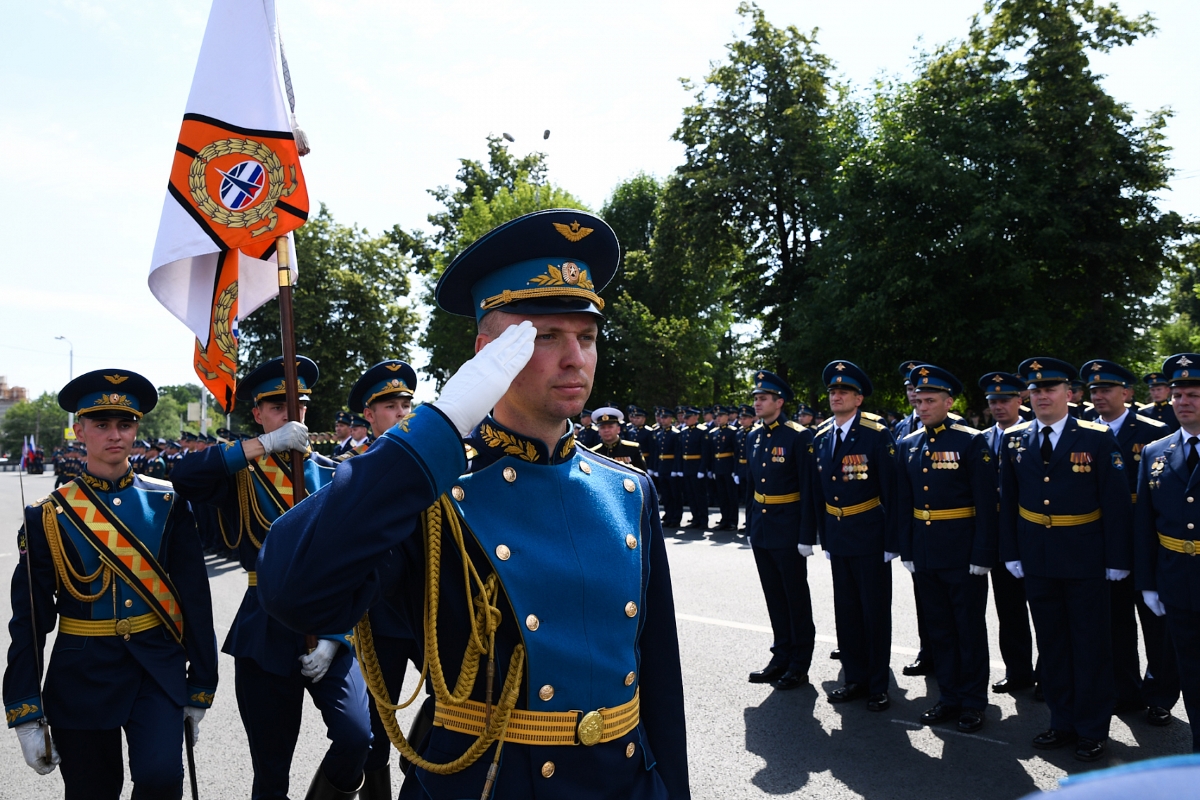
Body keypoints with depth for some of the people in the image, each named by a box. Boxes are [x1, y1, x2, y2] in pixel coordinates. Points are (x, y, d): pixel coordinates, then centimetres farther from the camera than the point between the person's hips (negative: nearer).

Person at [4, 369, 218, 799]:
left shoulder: (167, 502, -2)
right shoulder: (48, 516, -3)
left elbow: (195, 598, 1)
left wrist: (200, 688, 1)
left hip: (159, 668, 0)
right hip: (82, 675, 1)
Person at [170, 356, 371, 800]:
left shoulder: (332, 475, 4)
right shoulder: (239, 472, 3)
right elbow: (185, 477, -20)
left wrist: (335, 636, -8)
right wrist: (266, 444, -23)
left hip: (329, 626, 1)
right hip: (266, 633, 0)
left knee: (358, 739, -17)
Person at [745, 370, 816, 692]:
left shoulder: (799, 436, -11)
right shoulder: (752, 438, 10)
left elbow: (808, 488, -13)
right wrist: (750, 524, 14)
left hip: (788, 531, -6)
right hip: (761, 530, 6)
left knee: (796, 598, 5)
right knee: (774, 598, 14)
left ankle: (799, 665, 16)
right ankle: (781, 657, 26)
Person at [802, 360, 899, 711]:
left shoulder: (878, 435, -11)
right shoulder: (820, 438, 6)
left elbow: (892, 491, -12)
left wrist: (891, 542, -14)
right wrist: (822, 536, 10)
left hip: (869, 537, -5)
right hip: (836, 537, 6)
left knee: (875, 612, 6)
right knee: (846, 611, 13)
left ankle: (878, 685, 19)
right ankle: (855, 678, 27)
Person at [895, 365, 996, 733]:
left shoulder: (972, 442, -9)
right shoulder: (907, 445, 7)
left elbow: (986, 504, -11)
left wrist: (982, 556, -14)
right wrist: (906, 551, 7)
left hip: (962, 555, -5)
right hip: (924, 555, 5)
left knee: (970, 631, 8)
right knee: (939, 630, 14)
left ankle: (973, 703, 21)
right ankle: (949, 697, 27)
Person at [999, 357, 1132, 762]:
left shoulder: (1098, 438, -6)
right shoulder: (1015, 440, 4)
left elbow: (1116, 502, -6)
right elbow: (1008, 501, 8)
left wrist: (1117, 559, -8)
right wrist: (1010, 553, 4)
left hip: (1085, 562, -3)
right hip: (1037, 561, 3)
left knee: (1091, 647, 7)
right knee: (1051, 645, 13)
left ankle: (1092, 730, 21)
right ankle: (1062, 723, 26)